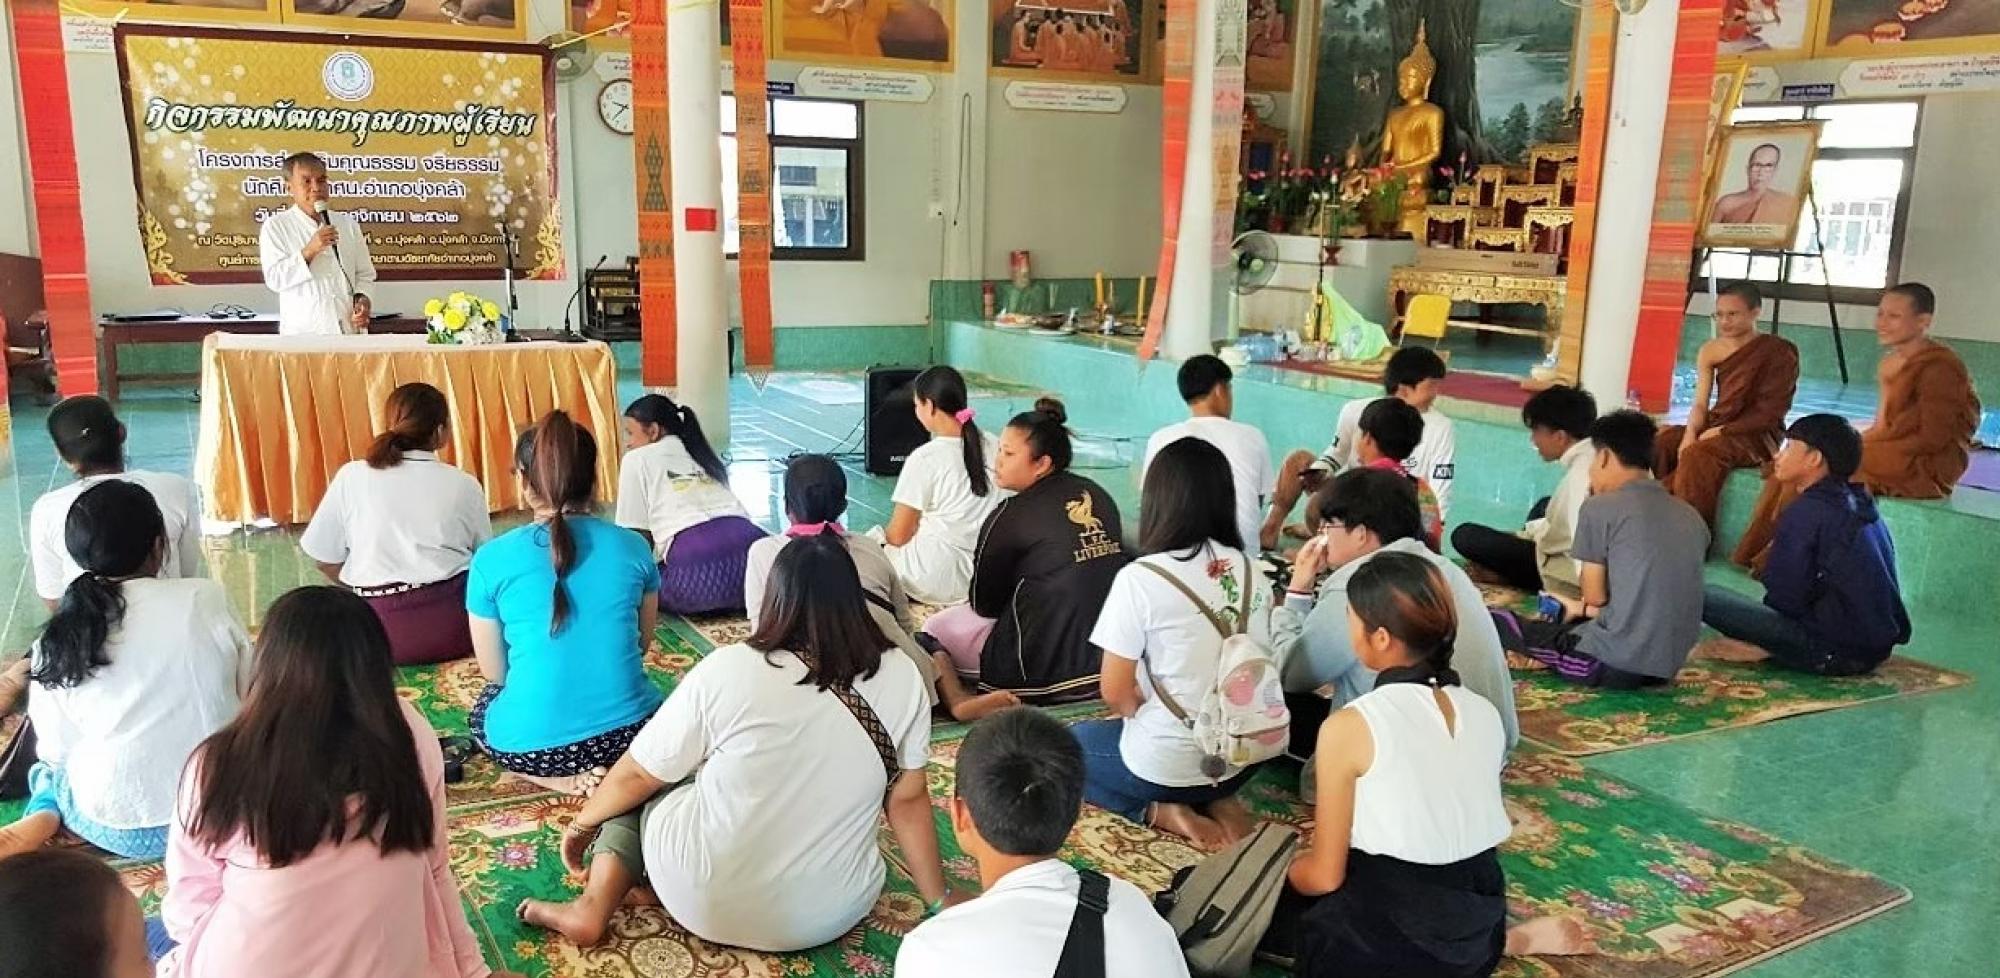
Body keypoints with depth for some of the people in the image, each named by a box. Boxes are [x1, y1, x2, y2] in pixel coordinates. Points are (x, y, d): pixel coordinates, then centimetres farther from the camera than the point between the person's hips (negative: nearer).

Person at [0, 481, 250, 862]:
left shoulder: (55, 643, -7)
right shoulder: (206, 598, -11)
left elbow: (56, 750, 1)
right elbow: (250, 694, -2)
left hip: (117, 830, 1)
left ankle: (43, 817, 6)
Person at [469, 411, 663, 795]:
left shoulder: (491, 559, -7)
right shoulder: (633, 546, -2)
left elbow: (495, 673, 2)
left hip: (532, 743, -2)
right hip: (628, 731, 3)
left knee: (483, 705, 33)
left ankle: (566, 776, 6)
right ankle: (602, 767, 8)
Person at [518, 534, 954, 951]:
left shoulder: (728, 670, -16)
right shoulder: (902, 677, -10)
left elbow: (638, 775, -5)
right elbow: (908, 800, -4)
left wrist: (581, 823, 14)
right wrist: (940, 902, 9)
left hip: (708, 903, -3)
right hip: (835, 912, 4)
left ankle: (593, 908, 8)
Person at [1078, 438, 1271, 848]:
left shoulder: (1139, 577, -19)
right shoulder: (1252, 572, -2)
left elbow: (1115, 693, -13)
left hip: (1167, 764, -5)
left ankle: (1160, 811, 1)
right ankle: (1217, 803, 9)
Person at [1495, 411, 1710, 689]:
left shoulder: (1600, 508, -9)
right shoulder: (1692, 518, 9)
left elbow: (1595, 596, -2)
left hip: (1613, 663, -6)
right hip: (1668, 666, 6)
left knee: (1495, 621, 10)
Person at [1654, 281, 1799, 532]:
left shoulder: (1779, 352, -8)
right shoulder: (1710, 351, 7)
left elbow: (1768, 413, -12)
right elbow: (1700, 404, 2)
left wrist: (1722, 431, -19)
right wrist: (1690, 434, -17)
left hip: (1757, 437, -6)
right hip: (1716, 429, 6)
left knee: (1699, 454, -34)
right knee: (1658, 440, -19)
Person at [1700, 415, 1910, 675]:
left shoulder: (1808, 512, -14)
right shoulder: (1860, 503, 11)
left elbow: (1784, 598, -13)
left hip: (1836, 653, -9)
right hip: (1879, 648, 9)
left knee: (1707, 595, -12)